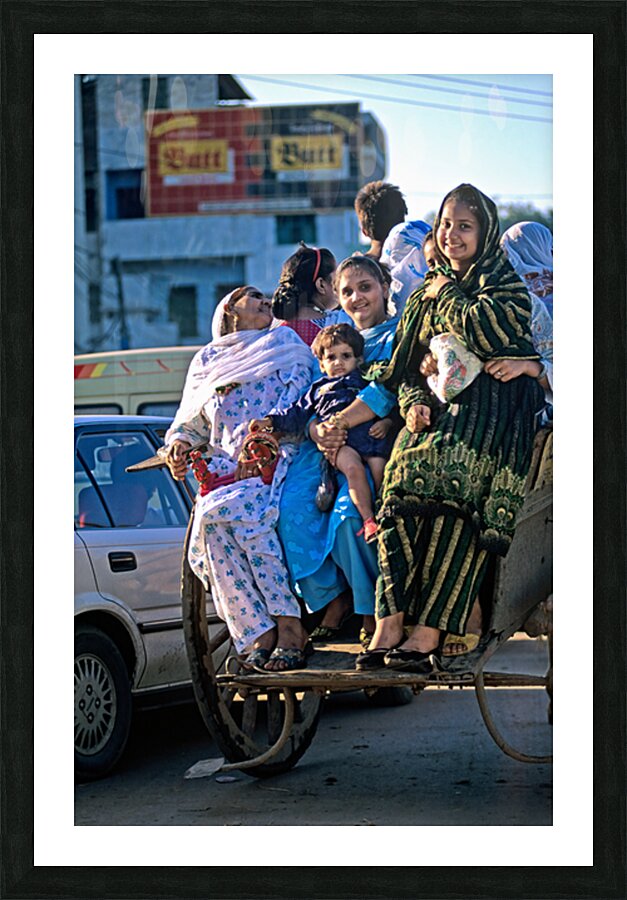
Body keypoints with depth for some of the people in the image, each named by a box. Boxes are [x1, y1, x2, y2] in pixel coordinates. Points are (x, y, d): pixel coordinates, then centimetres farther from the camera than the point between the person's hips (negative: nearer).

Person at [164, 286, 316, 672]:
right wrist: (178, 443, 6)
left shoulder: (287, 346, 18)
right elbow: (190, 422, 31)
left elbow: (297, 403, 2)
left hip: (278, 457, -3)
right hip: (226, 467, 3)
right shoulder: (206, 362, 27)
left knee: (243, 512, -34)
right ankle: (261, 633, -31)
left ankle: (291, 628, -33)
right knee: (211, 518, -30)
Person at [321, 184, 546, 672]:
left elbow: (487, 333, -11)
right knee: (402, 491, -22)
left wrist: (448, 295, 5)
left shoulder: (505, 286, 10)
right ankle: (390, 626, -30)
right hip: (435, 412, 5)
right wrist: (414, 403, 2)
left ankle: (427, 634, -31)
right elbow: (405, 368, 23)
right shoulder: (425, 294, 27)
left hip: (488, 412, -5)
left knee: (451, 497, -27)